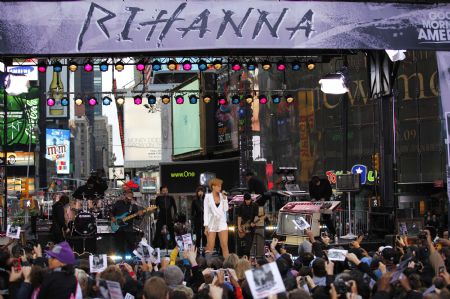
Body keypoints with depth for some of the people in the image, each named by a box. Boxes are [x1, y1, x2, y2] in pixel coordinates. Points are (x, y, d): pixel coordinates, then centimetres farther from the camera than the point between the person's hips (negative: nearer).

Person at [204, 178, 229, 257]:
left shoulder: (223, 196, 8)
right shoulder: (208, 196, 0)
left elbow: (226, 209, 1)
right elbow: (206, 212, -1)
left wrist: (224, 198, -6)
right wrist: (206, 226, -6)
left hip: (222, 222, 2)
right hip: (212, 223, -2)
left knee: (225, 245, -5)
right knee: (210, 247, -4)